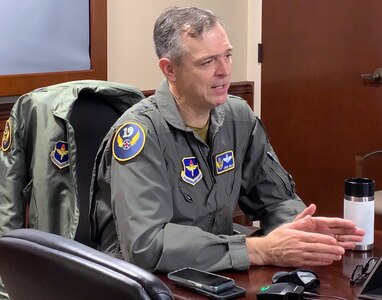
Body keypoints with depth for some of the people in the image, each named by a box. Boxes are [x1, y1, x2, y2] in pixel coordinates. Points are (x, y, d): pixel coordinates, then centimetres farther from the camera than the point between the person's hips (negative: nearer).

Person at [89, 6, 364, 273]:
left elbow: (275, 196, 8)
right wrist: (261, 250, -27)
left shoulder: (239, 117, 2)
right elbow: (145, 244, -26)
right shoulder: (140, 132, -17)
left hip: (214, 276, 5)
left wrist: (299, 227, -15)